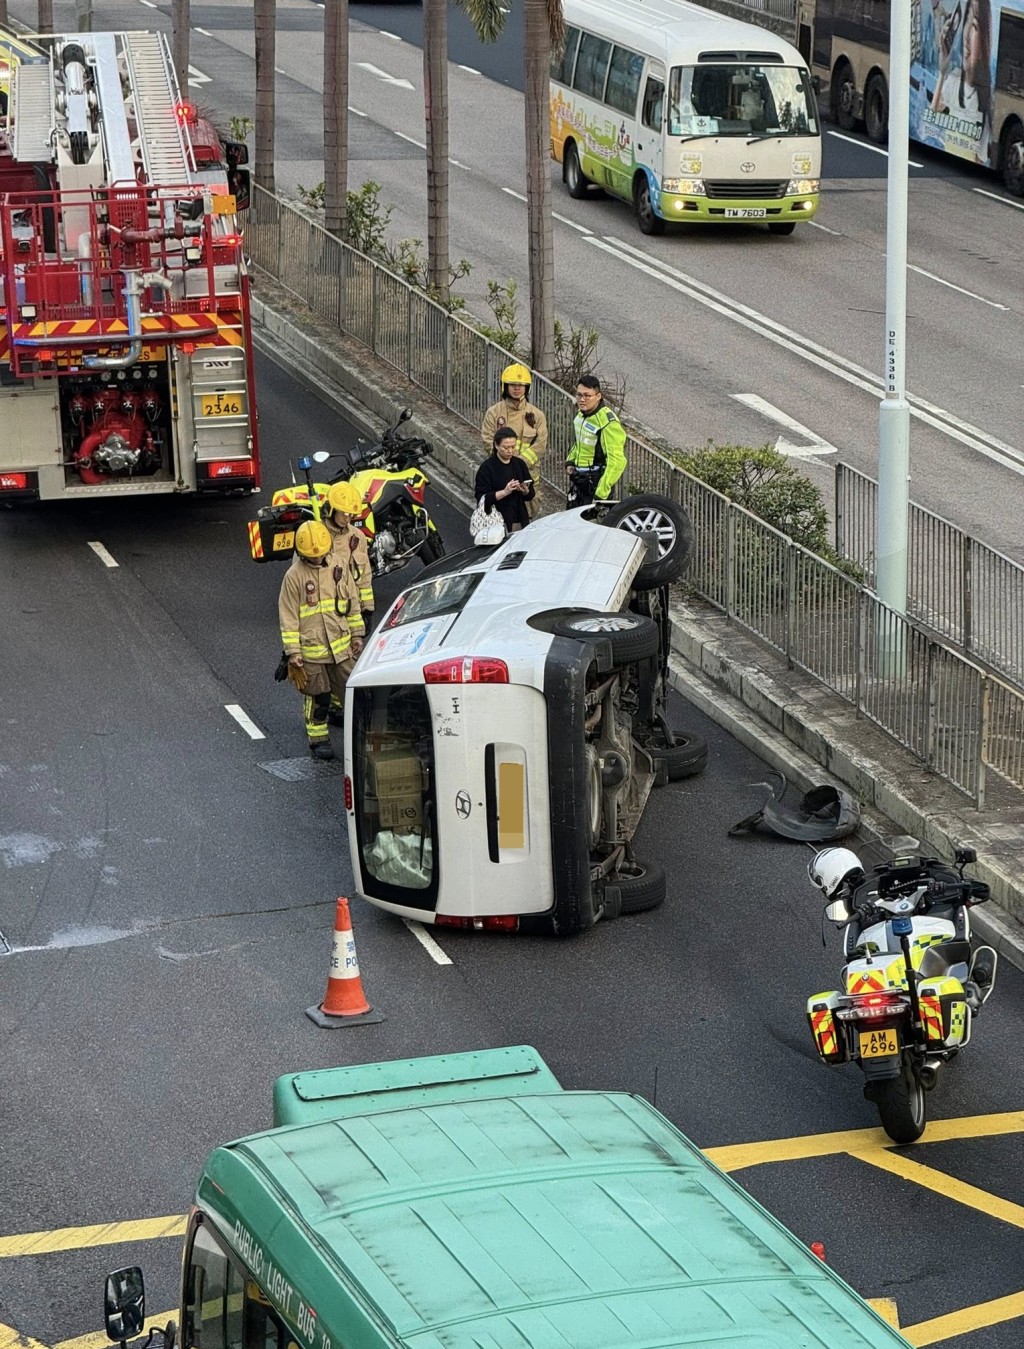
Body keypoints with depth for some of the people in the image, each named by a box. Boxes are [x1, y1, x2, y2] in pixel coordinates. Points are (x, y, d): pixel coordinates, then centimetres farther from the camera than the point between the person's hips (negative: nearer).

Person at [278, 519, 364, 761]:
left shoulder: (338, 569, 3)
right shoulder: (294, 576, -9)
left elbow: (352, 603, 14)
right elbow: (288, 617, -7)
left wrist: (357, 635, 15)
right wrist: (292, 652, -9)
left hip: (341, 647, 3)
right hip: (311, 649, -3)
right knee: (317, 698, 6)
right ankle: (318, 739, 19)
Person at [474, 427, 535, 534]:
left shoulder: (519, 464, 8)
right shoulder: (487, 468, -5)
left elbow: (530, 495, 12)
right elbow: (482, 498, -11)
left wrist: (525, 491, -10)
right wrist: (505, 492, -21)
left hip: (520, 521, 4)